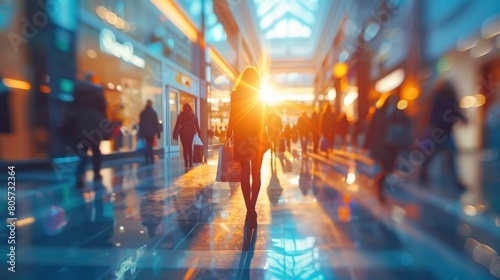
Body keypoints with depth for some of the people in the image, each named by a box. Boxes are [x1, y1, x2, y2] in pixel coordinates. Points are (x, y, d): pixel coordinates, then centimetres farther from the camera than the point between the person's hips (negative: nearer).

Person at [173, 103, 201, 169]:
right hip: (191, 132, 2)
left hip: (183, 133, -1)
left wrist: (175, 135, -1)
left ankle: (186, 163, 1)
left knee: (185, 148, 5)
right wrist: (199, 133, 5)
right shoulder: (193, 116, 1)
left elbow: (177, 126, -4)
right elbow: (197, 126, 1)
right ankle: (190, 162, 8)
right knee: (190, 147, 11)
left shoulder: (180, 116, -3)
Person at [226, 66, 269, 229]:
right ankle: (251, 209, -2)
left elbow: (233, 117, -6)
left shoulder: (236, 94, -2)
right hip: (258, 137, 1)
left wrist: (228, 135, 3)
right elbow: (266, 117, 2)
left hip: (241, 137, -1)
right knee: (256, 174, 8)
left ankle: (250, 210, 5)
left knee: (245, 174, 7)